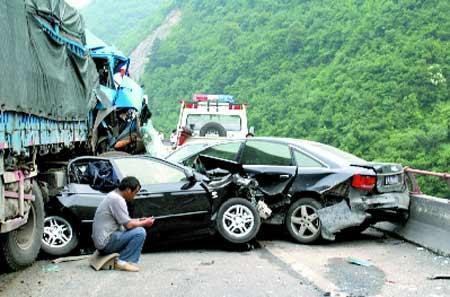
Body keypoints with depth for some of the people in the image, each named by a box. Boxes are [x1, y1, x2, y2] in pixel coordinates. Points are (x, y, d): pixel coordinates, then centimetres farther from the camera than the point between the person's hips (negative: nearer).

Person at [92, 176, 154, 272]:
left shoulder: (113, 195, 12)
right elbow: (128, 225, -18)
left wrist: (139, 220, 15)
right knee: (140, 232, -16)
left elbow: (123, 221, 22)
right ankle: (122, 262, -9)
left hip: (101, 240, 10)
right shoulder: (117, 199, -19)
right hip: (106, 242, -10)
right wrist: (144, 223, -3)